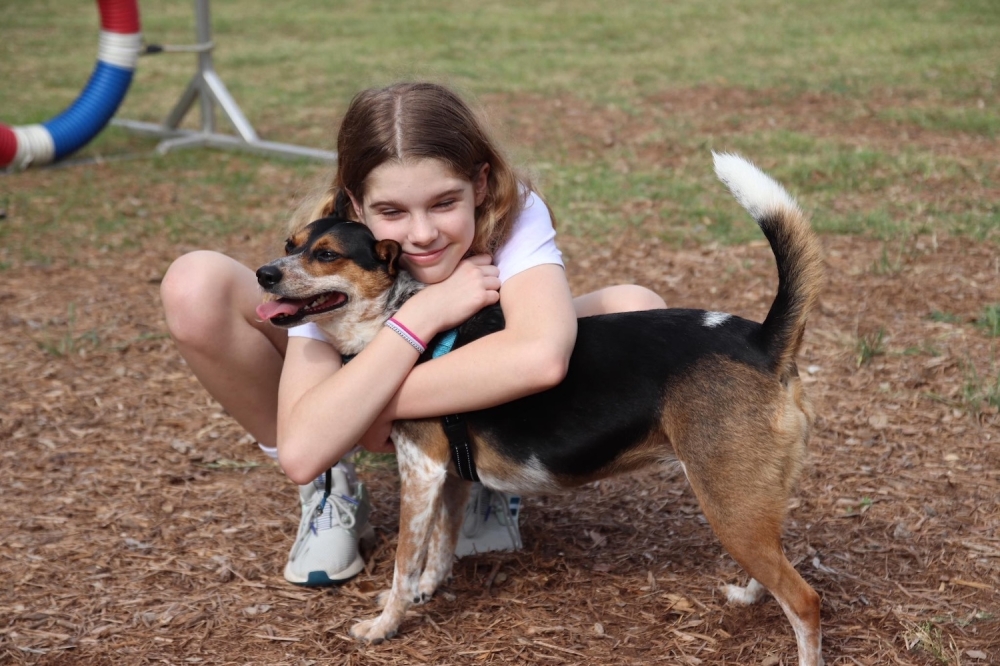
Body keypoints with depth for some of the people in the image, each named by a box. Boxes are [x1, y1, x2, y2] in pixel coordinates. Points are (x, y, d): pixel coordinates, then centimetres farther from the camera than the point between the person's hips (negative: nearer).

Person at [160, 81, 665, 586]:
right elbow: (300, 452, -42)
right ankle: (330, 489, -4)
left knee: (638, 311, -28)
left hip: (475, 403, 1)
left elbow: (540, 358, -54)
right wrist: (422, 314, -43)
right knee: (196, 287, -28)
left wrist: (383, 408, -45)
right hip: (349, 405, 0)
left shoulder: (515, 213, -31)